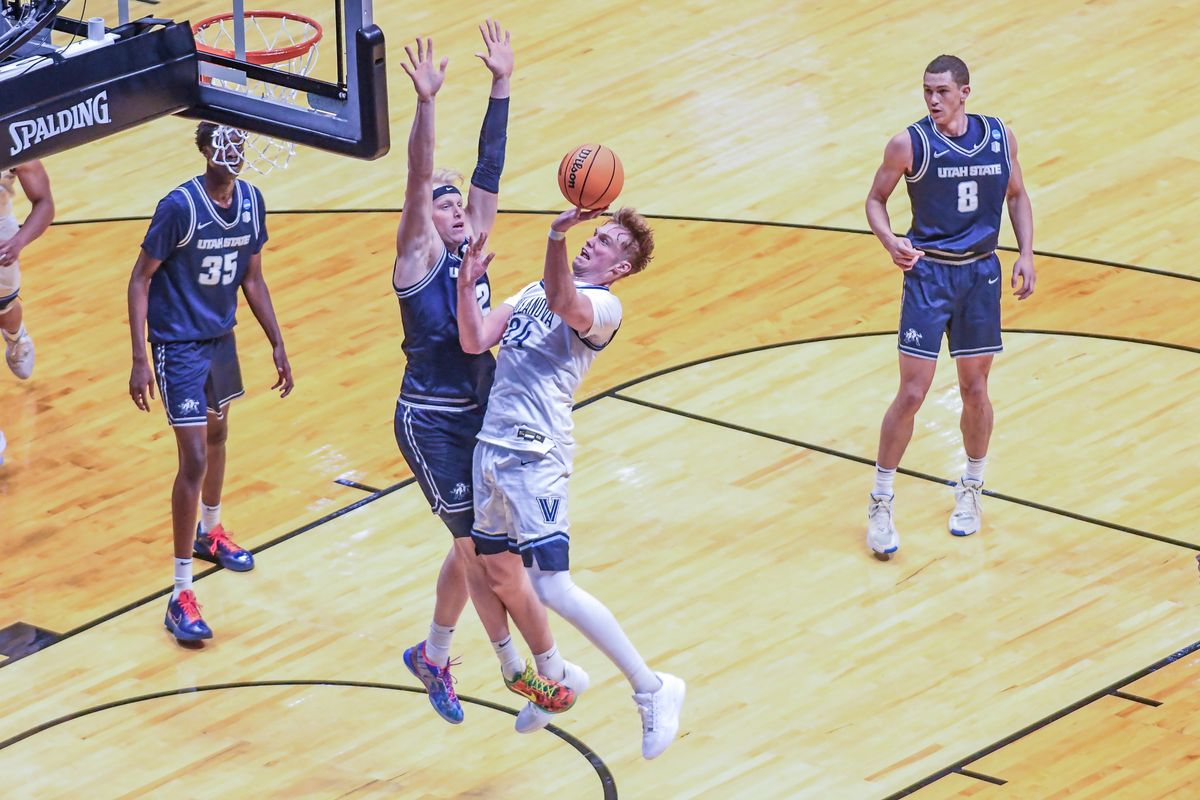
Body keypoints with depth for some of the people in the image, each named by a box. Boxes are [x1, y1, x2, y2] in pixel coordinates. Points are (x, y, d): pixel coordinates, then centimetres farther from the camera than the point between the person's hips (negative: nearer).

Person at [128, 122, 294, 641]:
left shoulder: (251, 201, -4)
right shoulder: (179, 206, -23)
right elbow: (140, 279, -17)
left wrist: (277, 344, 10)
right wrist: (139, 361, -21)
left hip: (221, 336, 7)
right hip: (178, 345, -7)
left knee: (217, 433, 26)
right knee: (194, 459, -11)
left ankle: (208, 532, 53)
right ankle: (181, 596, -7)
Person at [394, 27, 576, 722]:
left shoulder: (471, 245, 7)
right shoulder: (420, 256, -9)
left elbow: (490, 171, 4)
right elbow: (419, 181, -22)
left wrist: (502, 86, -1)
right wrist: (426, 103, -35)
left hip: (481, 415, 7)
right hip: (432, 421, -7)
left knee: (474, 547, 14)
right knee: (477, 543, -5)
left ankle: (434, 656, 31)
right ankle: (517, 668, 3)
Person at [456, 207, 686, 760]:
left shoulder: (603, 306, -7)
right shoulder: (534, 291, 18)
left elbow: (562, 302, -30)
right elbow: (475, 341, 9)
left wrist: (556, 236, -43)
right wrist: (466, 286, -7)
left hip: (536, 455, -8)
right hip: (492, 445, 8)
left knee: (552, 589, -14)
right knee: (497, 567, 17)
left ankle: (652, 689, -3)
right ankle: (554, 677, 40)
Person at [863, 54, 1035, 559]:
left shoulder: (999, 137, -1)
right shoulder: (910, 144, -11)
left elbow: (1016, 195, 13)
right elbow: (876, 199, 0)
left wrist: (1026, 254, 2)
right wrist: (891, 242, -19)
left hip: (981, 275, 3)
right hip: (929, 272, -3)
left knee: (975, 389, 11)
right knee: (912, 393, -8)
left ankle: (971, 490, 31)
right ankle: (880, 504, 3)